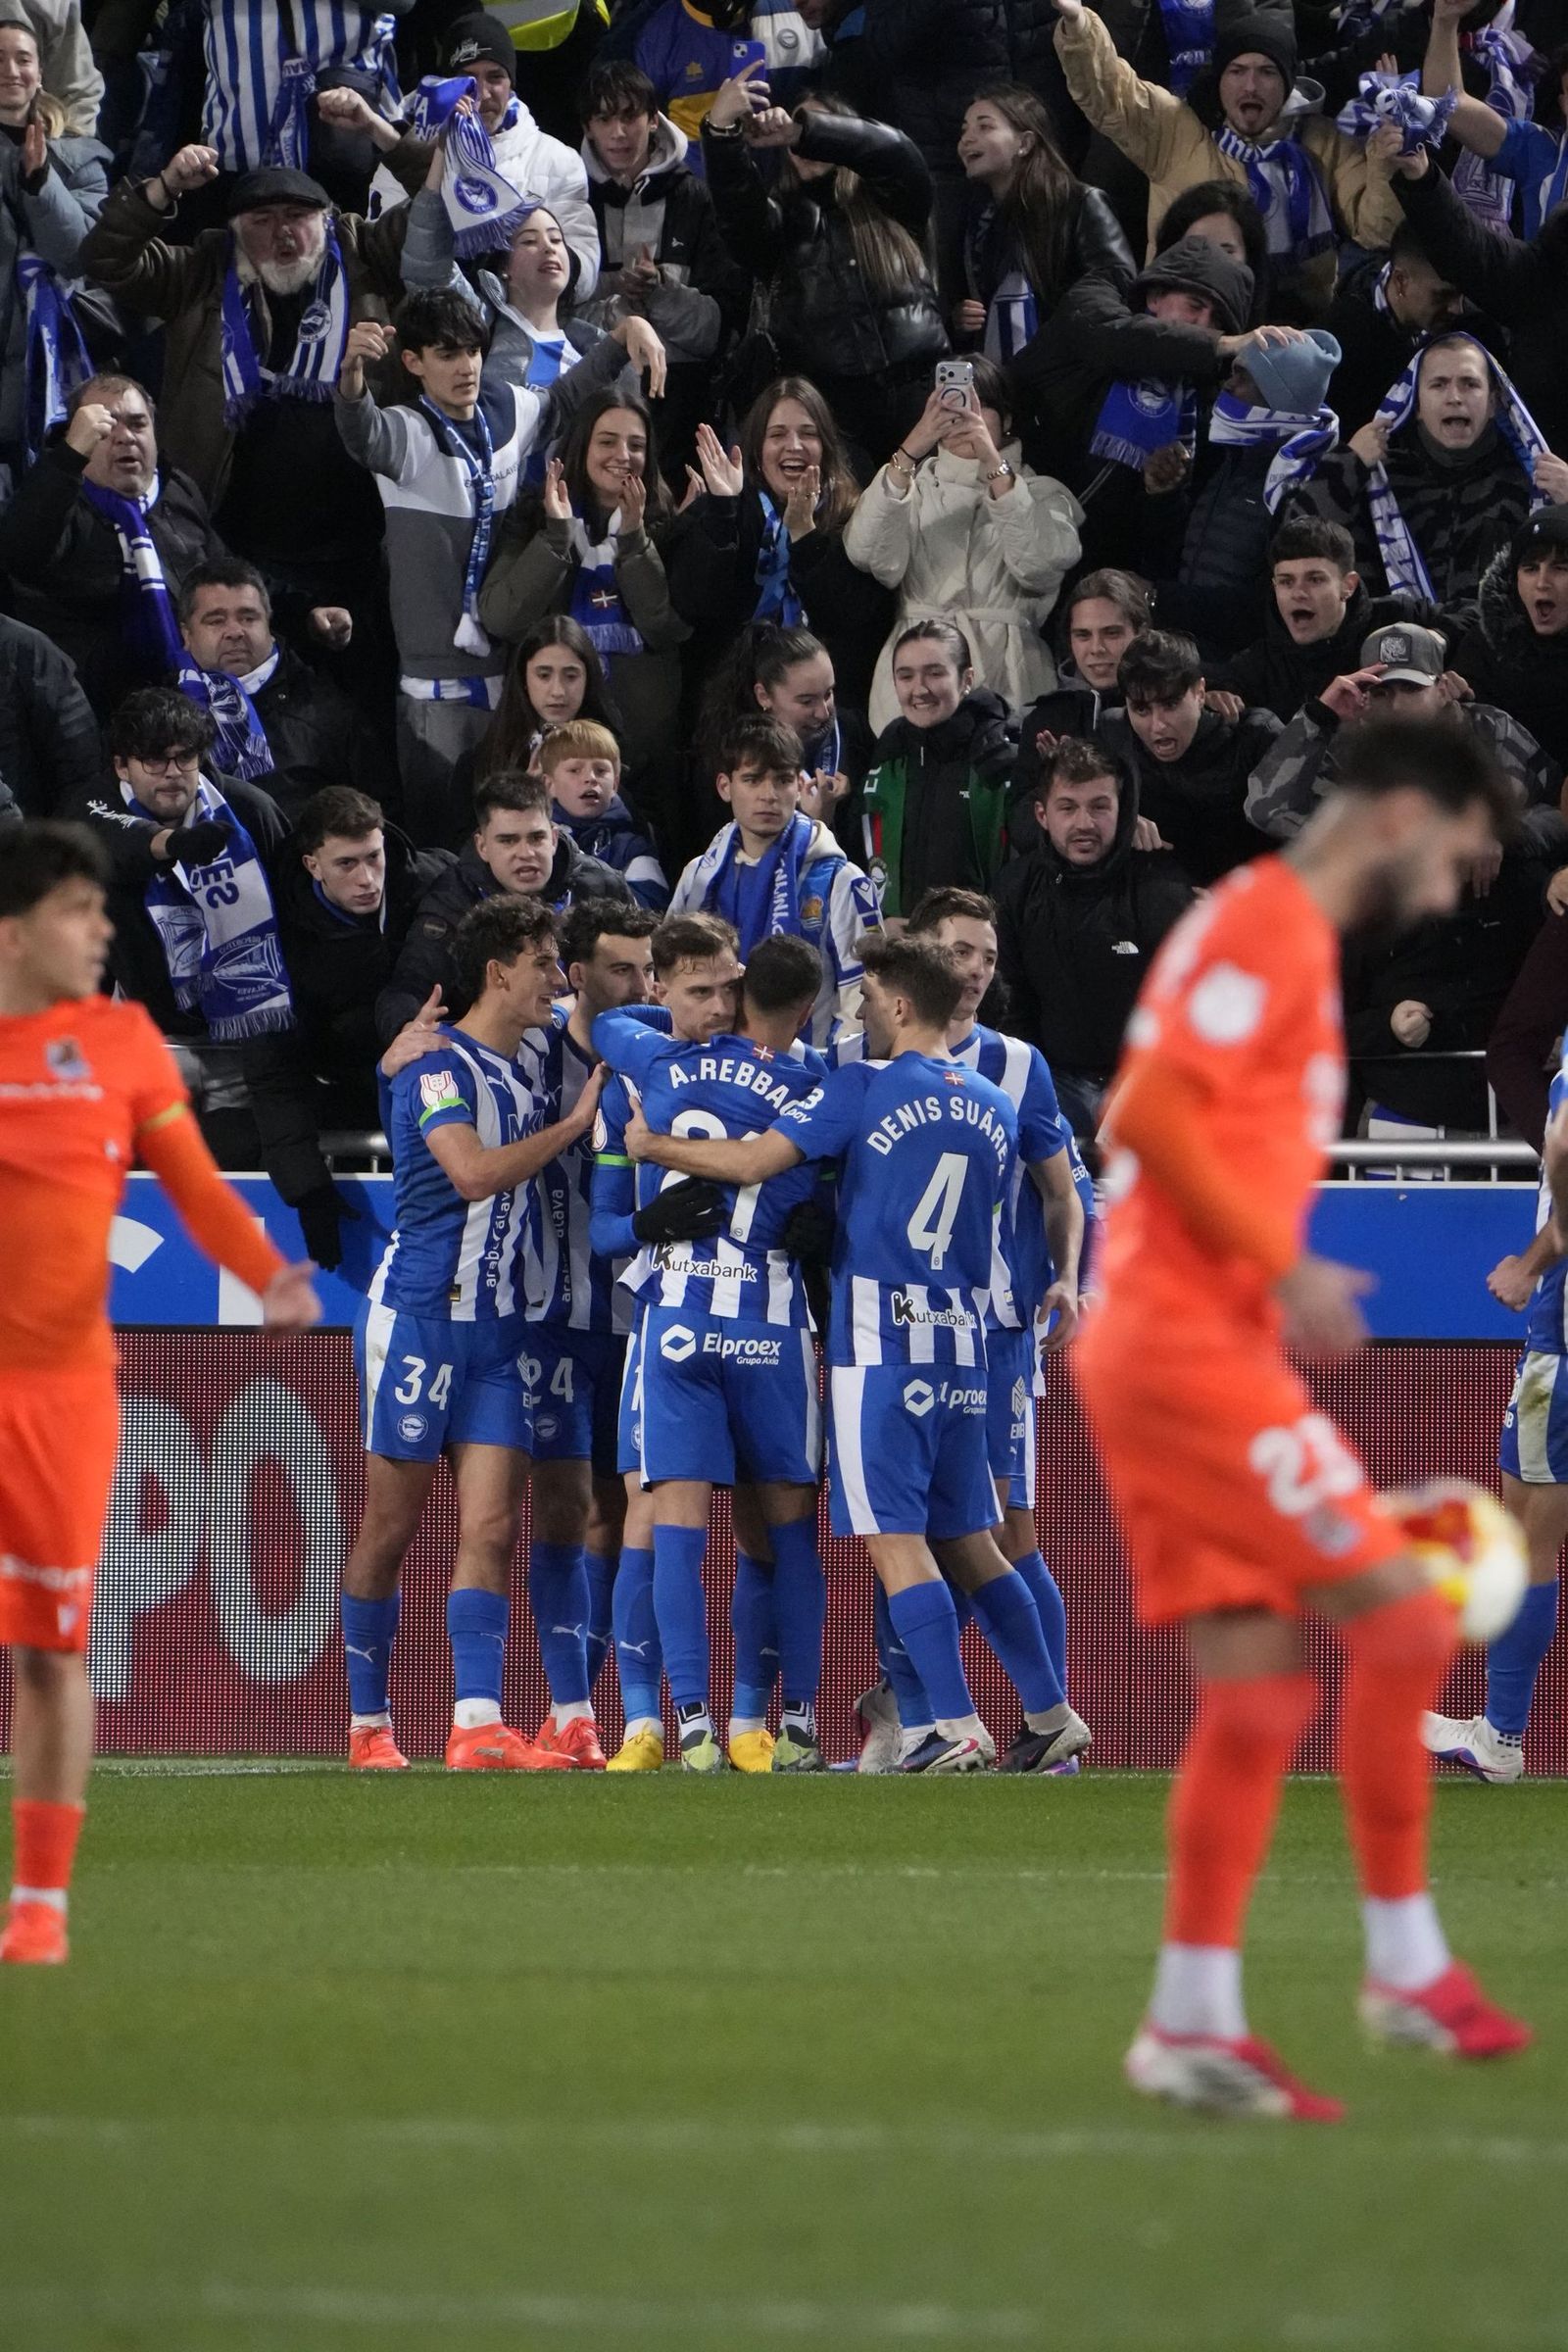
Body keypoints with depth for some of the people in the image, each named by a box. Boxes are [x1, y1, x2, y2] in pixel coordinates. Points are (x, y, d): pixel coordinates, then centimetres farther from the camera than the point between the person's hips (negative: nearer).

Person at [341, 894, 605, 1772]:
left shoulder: (522, 1074, 14)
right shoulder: (439, 1065, -10)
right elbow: (473, 1172, -23)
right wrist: (576, 1122, -15)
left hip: (500, 1329, 7)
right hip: (420, 1315, -7)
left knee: (492, 1527, -5)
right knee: (393, 1528, 2)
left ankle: (479, 1727, -12)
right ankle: (369, 1724, 11)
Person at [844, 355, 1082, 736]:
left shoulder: (1041, 494, 13)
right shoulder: (913, 486, 17)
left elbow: (1040, 565, -9)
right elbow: (866, 554, -4)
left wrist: (994, 464, -16)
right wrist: (908, 453, -14)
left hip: (1006, 675, -1)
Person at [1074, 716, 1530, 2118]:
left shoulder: (1268, 931, 21)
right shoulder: (1273, 926, -10)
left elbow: (1172, 1131, 24)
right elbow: (1150, 1112, -20)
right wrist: (1285, 1270, -18)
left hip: (1156, 1355, 10)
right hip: (1192, 1350, -10)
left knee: (1258, 1685, 5)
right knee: (1401, 1619, -8)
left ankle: (1193, 2023, 3)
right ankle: (1407, 1968, 0)